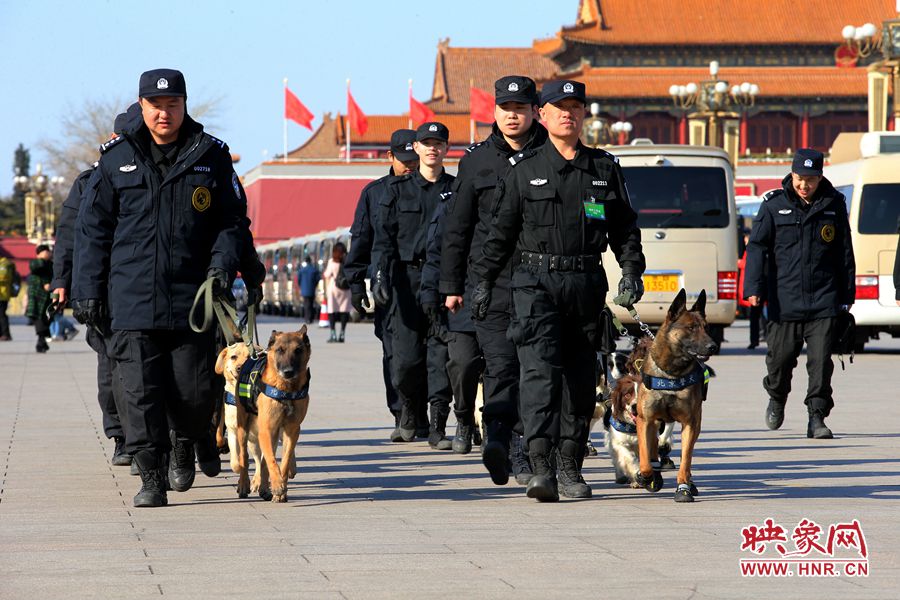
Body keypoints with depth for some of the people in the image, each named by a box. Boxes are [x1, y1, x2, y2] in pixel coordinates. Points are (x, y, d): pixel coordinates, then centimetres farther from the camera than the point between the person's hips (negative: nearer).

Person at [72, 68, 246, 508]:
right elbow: (92, 229, 8)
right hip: (132, 297, 0)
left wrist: (223, 264, -7)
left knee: (194, 391, 1)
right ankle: (151, 478, -1)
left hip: (192, 298, 0)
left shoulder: (210, 157, 6)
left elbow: (233, 221, 11)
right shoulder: (116, 159, 6)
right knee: (140, 391, -6)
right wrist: (87, 291, 3)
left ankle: (184, 446, 32)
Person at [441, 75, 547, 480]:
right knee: (500, 363, -13)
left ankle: (523, 452, 9)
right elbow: (457, 229, 14)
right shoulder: (477, 161, 11)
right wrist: (451, 286, 11)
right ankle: (500, 441, -23)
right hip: (490, 279, 0)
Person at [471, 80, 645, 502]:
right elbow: (501, 230, 8)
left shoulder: (604, 168, 11)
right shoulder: (524, 169, 5)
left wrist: (631, 270, 2)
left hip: (587, 283, 3)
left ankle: (570, 467, 16)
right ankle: (541, 467, -23)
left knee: (580, 379, 7)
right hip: (536, 281, -3)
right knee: (540, 370, -16)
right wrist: (483, 280, 4)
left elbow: (625, 228, 15)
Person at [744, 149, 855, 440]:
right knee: (780, 358, 6)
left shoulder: (833, 205, 6)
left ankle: (817, 418, -2)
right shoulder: (774, 205, 2)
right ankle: (777, 398, 35)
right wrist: (754, 288, -11)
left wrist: (846, 296, 13)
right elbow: (757, 247, 0)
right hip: (784, 299, 0)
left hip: (823, 301, 0)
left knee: (820, 361, -7)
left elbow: (845, 253, 13)